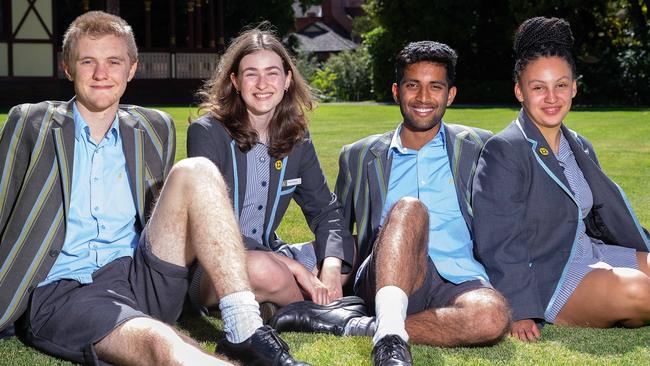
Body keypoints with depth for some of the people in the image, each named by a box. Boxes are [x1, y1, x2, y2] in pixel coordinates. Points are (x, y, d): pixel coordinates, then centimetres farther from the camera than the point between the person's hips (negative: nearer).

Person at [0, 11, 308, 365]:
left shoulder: (155, 130, 16)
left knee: (195, 172, -16)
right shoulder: (30, 123, 7)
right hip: (62, 294, -4)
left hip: (141, 279, 4)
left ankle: (245, 330, -26)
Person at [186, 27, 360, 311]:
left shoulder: (297, 138, 6)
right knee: (262, 269, -37)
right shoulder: (207, 133, -12)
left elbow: (324, 210, 8)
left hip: (268, 254, 6)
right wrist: (290, 265, -24)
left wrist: (331, 267, -15)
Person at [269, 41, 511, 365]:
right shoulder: (360, 156, 21)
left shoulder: (476, 148, 17)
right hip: (383, 281, 0)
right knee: (408, 207, -31)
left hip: (457, 283, 1)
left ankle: (352, 326, -30)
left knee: (494, 316, -37)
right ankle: (390, 336, -43)